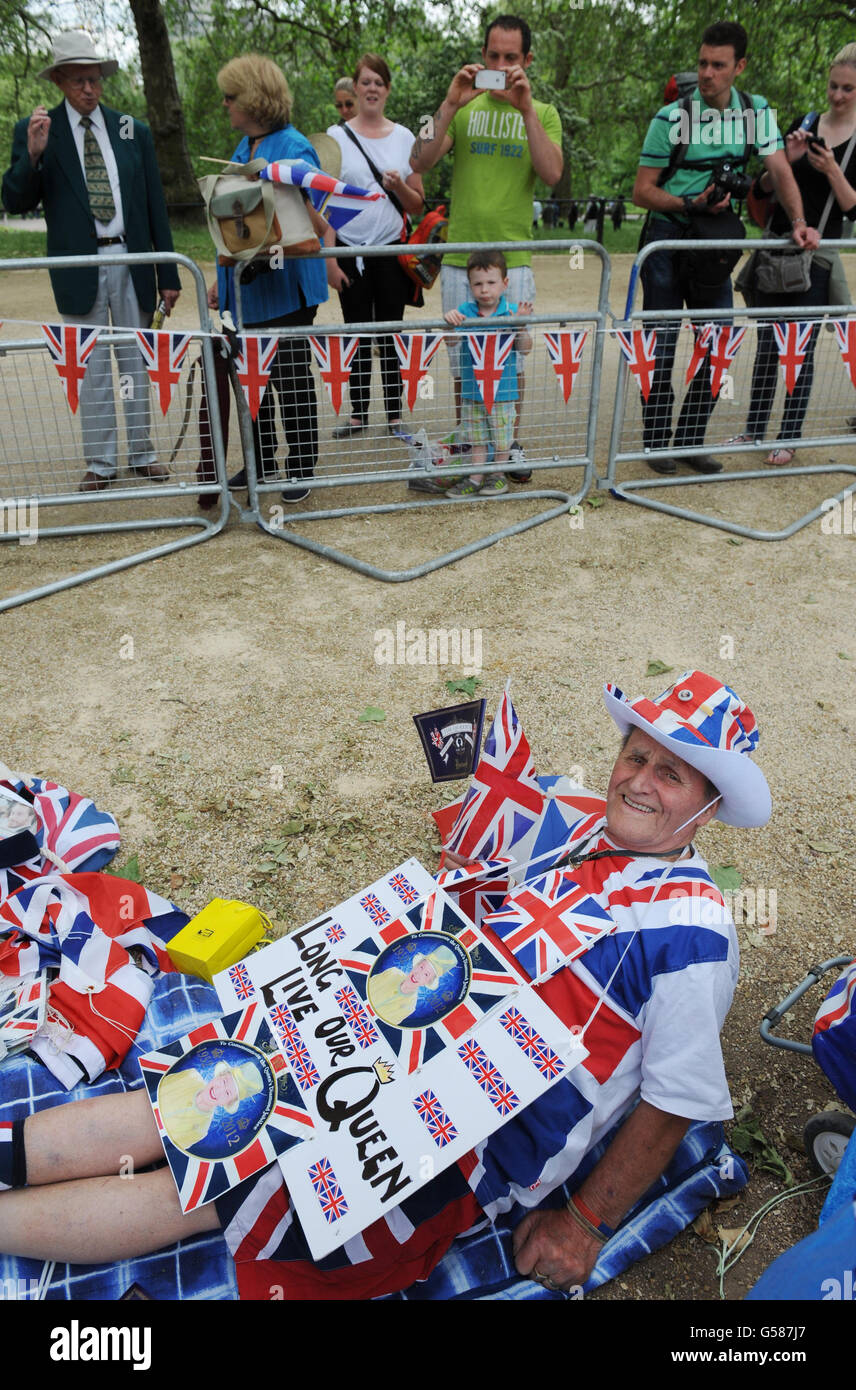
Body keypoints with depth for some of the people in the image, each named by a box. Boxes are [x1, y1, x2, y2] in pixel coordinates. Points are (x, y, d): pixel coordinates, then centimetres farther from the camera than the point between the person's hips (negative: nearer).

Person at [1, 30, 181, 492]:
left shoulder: (133, 131, 7)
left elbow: (156, 206, 8)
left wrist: (168, 274, 3)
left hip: (131, 261, 2)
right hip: (80, 265, -1)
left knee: (136, 363, 8)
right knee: (92, 368, 4)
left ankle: (142, 453, 19)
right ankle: (101, 461, 13)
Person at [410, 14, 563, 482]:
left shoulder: (542, 114, 9)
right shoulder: (463, 109, 9)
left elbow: (552, 173, -10)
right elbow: (420, 162, -4)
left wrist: (525, 108, -15)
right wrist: (449, 104, -13)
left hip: (513, 259, 0)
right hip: (460, 257, 1)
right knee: (463, 362, 6)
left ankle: (511, 444, 22)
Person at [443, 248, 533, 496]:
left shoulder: (511, 312, -7)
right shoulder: (465, 311, -3)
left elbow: (525, 349, -7)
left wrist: (521, 325, -24)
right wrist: (450, 321, -29)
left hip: (502, 389, -2)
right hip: (472, 390, 2)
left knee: (501, 437, 10)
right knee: (476, 438, 13)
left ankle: (498, 476, 28)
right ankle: (475, 478, 24)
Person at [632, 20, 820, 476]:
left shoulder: (757, 113, 3)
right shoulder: (671, 118, -6)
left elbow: (780, 170, -1)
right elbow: (642, 191, -6)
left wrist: (799, 221, -17)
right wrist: (691, 205, -20)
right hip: (668, 238, -4)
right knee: (661, 345, -4)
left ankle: (690, 440, 13)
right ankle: (656, 440, 7)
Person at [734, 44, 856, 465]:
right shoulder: (805, 124, 7)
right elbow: (764, 186, 6)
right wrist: (787, 160, -13)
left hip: (817, 256, -4)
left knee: (801, 348, -1)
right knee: (766, 343, 9)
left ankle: (789, 438, 7)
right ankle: (754, 429, 19)